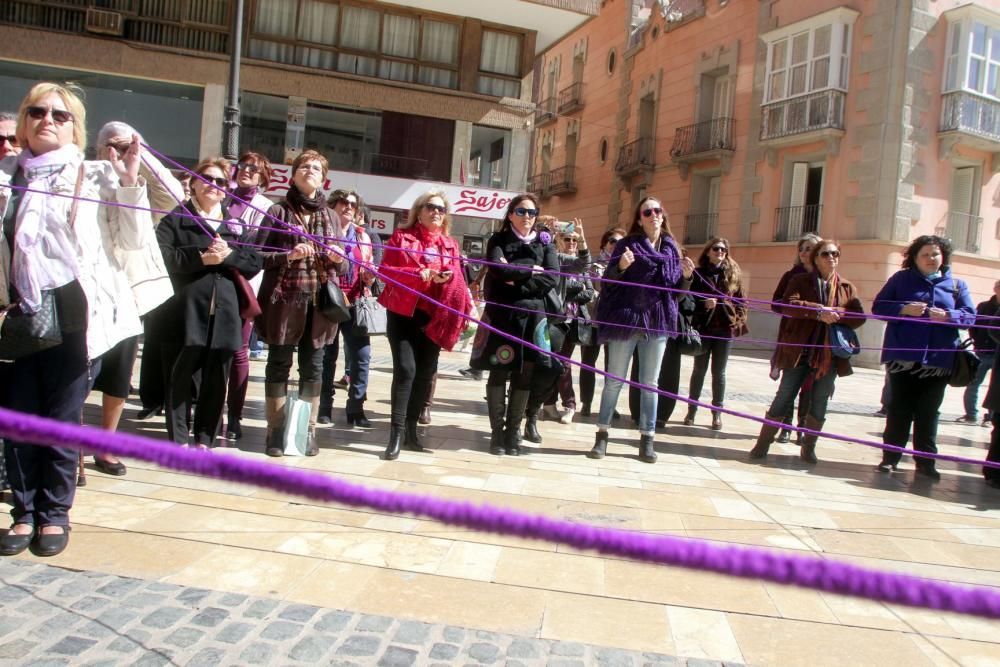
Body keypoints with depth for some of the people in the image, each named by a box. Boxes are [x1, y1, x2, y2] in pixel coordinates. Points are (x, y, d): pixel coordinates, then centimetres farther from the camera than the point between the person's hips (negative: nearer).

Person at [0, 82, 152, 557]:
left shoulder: (96, 176, 5)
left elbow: (134, 241, 0)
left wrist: (130, 184, -10)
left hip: (71, 312, -2)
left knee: (62, 419, 6)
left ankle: (55, 513, 19)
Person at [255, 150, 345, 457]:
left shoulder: (331, 217, 14)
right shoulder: (278, 211, 4)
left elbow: (341, 265, 17)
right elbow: (257, 254, -2)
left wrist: (339, 258, -6)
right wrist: (289, 255, -17)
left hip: (320, 302, 3)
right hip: (284, 300, -3)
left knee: (313, 368, 6)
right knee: (279, 365, 3)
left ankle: (308, 430, 14)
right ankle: (276, 430, 12)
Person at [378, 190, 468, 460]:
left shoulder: (450, 244, 12)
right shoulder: (401, 236, 2)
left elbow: (457, 282, 11)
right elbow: (385, 271, -6)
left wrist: (467, 309, -7)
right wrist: (423, 274, -16)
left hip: (434, 316, 4)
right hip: (403, 313, -4)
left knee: (426, 372, 7)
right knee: (405, 369, -14)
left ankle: (411, 428, 20)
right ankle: (396, 432, -9)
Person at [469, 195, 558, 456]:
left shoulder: (544, 244, 11)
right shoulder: (498, 240, 7)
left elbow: (552, 279, -4)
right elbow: (499, 269, -13)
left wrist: (517, 284, -12)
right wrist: (530, 271, -8)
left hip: (532, 316, 2)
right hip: (501, 315, -2)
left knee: (524, 375, 3)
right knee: (499, 373, 0)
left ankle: (513, 430, 13)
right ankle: (497, 430, 9)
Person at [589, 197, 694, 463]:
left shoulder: (672, 248, 11)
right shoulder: (627, 244, 0)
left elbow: (677, 290, 15)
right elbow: (608, 282, -4)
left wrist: (687, 277, -5)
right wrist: (620, 267, -23)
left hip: (658, 321, 3)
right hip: (625, 319, -3)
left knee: (650, 383, 8)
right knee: (614, 380, 4)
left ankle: (647, 438, 15)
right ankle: (602, 434, 12)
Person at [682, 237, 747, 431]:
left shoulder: (733, 274, 8)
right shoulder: (699, 274, 2)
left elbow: (741, 299, 9)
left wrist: (739, 320, -1)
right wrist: (704, 304, -17)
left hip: (726, 328, 1)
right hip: (703, 328, -1)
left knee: (719, 372, 6)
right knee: (699, 370, 6)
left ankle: (717, 412, 13)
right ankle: (692, 409, 14)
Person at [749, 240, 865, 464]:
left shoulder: (847, 288, 11)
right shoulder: (799, 281, 4)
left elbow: (860, 316, 0)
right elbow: (788, 305, -14)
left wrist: (835, 313, -16)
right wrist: (819, 311, -23)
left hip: (830, 354, 3)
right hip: (799, 351, -3)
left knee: (819, 403, 8)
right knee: (784, 398, -1)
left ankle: (808, 448, 22)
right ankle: (762, 444, 7)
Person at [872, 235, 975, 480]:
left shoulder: (957, 285, 12)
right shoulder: (901, 279, 7)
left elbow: (970, 315, 6)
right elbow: (878, 307, 3)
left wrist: (947, 316, -14)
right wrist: (904, 309, -14)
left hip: (938, 359, 1)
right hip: (903, 356, -1)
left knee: (928, 413, 5)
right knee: (899, 410, 3)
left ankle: (926, 461, 13)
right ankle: (890, 458, 11)